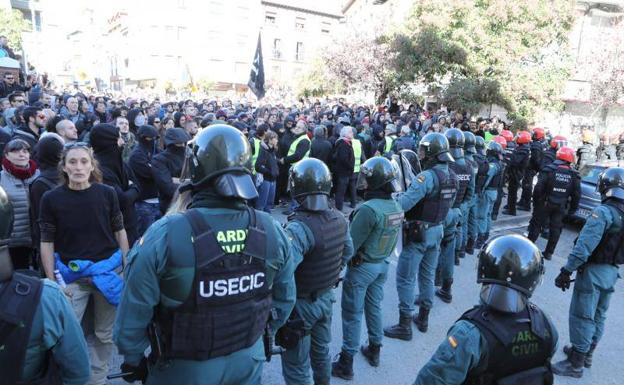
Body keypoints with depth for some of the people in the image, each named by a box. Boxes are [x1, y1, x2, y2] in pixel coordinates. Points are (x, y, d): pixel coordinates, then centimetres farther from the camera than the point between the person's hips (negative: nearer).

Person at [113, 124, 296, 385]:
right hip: (249, 359, 2)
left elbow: (135, 312, -16)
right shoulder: (272, 231, -15)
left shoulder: (163, 236, -26)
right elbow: (285, 299, -2)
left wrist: (133, 359, 3)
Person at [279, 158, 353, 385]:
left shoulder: (299, 227, -32)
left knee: (296, 366, 13)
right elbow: (348, 252, 8)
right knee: (321, 349, 30)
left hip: (301, 304, -7)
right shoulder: (339, 219, -8)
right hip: (327, 297, 7)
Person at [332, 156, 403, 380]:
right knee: (374, 306, 23)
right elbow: (393, 240, 6)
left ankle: (346, 364, 17)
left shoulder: (369, 209, -29)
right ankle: (374, 351, 39)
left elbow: (350, 244, -23)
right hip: (383, 264, 7)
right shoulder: (397, 207, -4)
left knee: (352, 313, 6)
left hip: (362, 267, -7)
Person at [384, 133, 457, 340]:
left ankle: (404, 326, 8)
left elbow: (403, 204, -31)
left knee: (405, 278, 2)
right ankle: (423, 318, 32)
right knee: (427, 275, 19)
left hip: (418, 233, -8)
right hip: (437, 231, 8)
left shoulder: (427, 176, -24)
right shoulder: (452, 176, 4)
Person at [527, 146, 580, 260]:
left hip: (545, 203, -2)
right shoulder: (574, 175, -1)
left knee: (536, 225, 9)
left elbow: (539, 187, -14)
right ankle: (549, 252, 14)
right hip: (561, 206, 2)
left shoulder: (549, 169, -11)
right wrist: (572, 209, 11)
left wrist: (536, 200, -3)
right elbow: (577, 194, 2)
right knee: (555, 229, 10)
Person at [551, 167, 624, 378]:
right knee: (598, 316, 19)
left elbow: (584, 246, -26)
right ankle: (586, 353, 34)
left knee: (582, 317, 0)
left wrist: (567, 271, -23)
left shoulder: (603, 211, -21)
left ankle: (575, 364, 8)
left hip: (593, 271, -8)